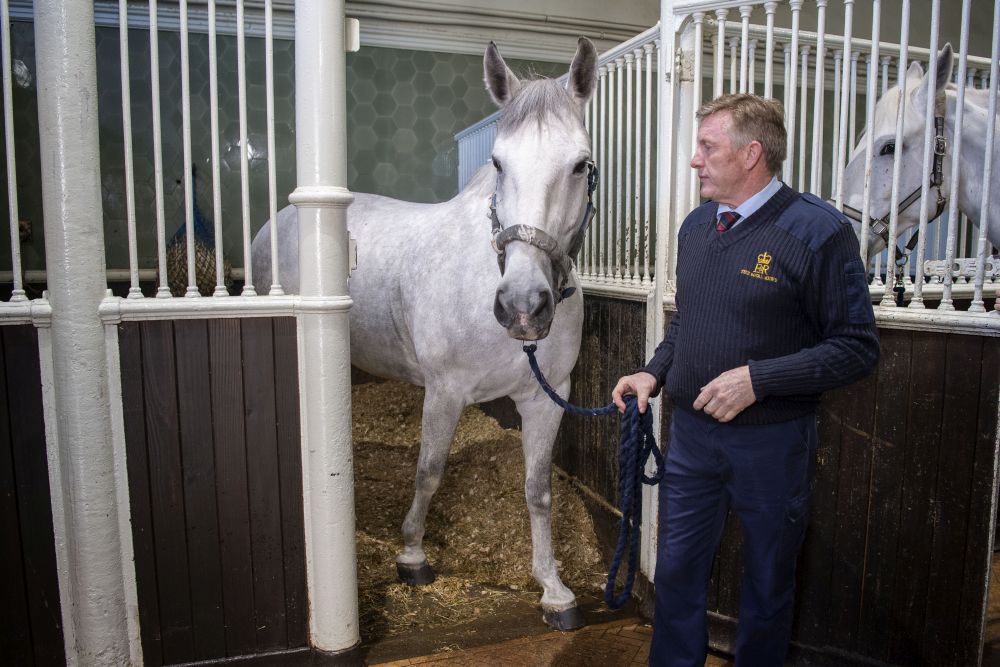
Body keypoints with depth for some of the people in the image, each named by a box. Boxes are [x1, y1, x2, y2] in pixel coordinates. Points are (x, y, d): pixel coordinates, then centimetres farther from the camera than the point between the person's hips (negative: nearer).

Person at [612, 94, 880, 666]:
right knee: (677, 573, 15)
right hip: (691, 431, 5)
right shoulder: (696, 226, 6)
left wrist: (758, 378, -23)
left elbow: (857, 347, -15)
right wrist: (655, 372, 1)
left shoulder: (818, 230, -14)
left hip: (772, 440, -5)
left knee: (768, 587, 16)